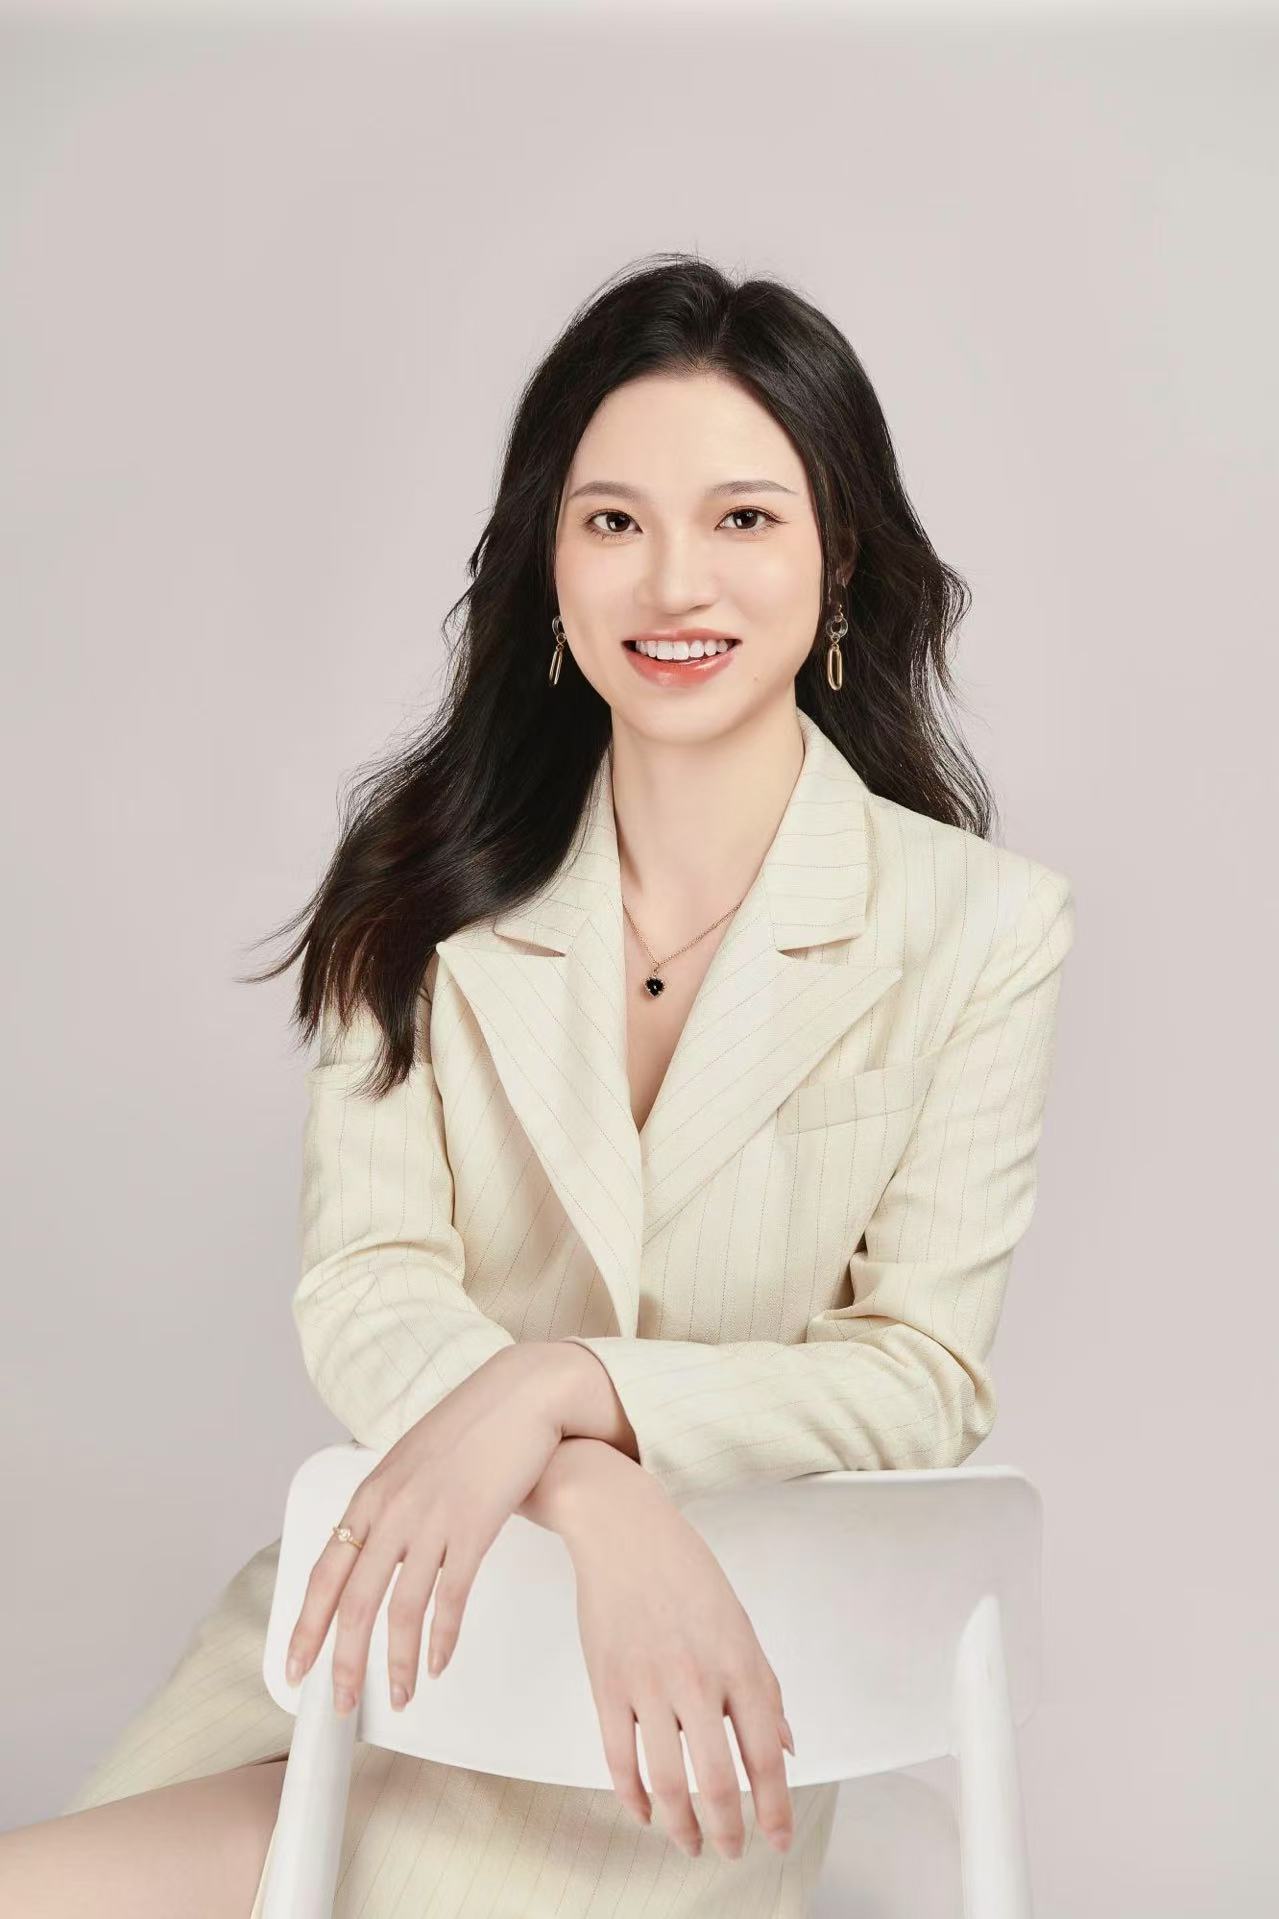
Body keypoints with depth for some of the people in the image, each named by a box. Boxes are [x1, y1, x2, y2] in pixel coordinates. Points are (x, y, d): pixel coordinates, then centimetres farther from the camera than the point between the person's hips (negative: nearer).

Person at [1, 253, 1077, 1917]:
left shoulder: (983, 924, -7)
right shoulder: (435, 885, 0)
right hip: (413, 1602, 4)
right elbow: (363, 1290, -8)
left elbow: (923, 1372, -8)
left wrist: (561, 1384, -24)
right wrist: (605, 1508, -28)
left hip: (709, 1691, -3)